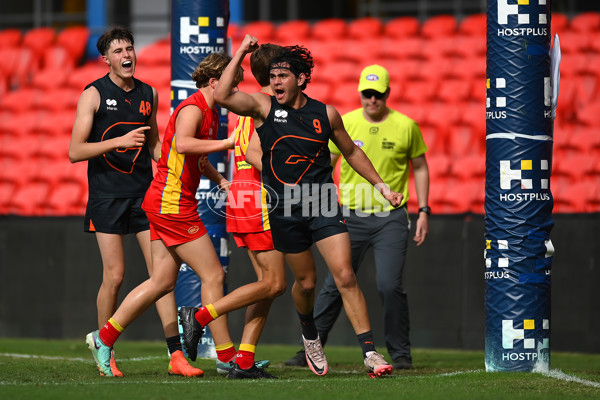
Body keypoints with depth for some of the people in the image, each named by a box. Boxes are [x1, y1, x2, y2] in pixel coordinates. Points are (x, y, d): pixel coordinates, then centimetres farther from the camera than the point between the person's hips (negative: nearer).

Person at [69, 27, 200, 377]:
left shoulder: (149, 94, 11)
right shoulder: (94, 94, -3)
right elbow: (75, 151, -8)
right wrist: (120, 141, -18)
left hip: (144, 193, 4)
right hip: (107, 195, -4)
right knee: (114, 275, -6)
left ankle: (176, 355, -5)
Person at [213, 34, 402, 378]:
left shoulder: (326, 114, 3)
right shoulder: (264, 107, -1)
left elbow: (351, 151, 18)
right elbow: (223, 95, -17)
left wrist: (381, 185, 18)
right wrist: (241, 53, -16)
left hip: (323, 205, 0)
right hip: (284, 210, 0)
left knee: (345, 276, -11)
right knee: (306, 281, 9)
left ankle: (370, 352, -12)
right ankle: (310, 337, 40)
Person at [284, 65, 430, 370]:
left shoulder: (406, 126, -1)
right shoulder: (345, 124, 1)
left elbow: (420, 167, 9)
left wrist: (424, 211, 3)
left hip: (391, 219, -2)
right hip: (352, 217, 2)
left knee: (390, 285, -12)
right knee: (334, 285, 1)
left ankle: (400, 353, 3)